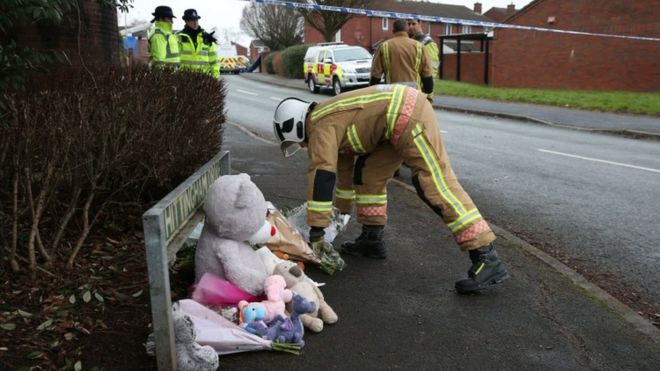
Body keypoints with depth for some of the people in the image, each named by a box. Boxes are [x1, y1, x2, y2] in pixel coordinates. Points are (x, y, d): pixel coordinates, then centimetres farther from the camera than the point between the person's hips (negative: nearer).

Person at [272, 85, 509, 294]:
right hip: (404, 113, 11)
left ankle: (487, 259, -16)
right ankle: (372, 240, 23)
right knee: (368, 173, 16)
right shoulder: (330, 119, 23)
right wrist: (342, 209, 44)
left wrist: (316, 230, -11)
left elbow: (321, 175, -15)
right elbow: (343, 165, 34)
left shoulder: (320, 126, -7)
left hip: (408, 115, -11)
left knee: (436, 186, -15)